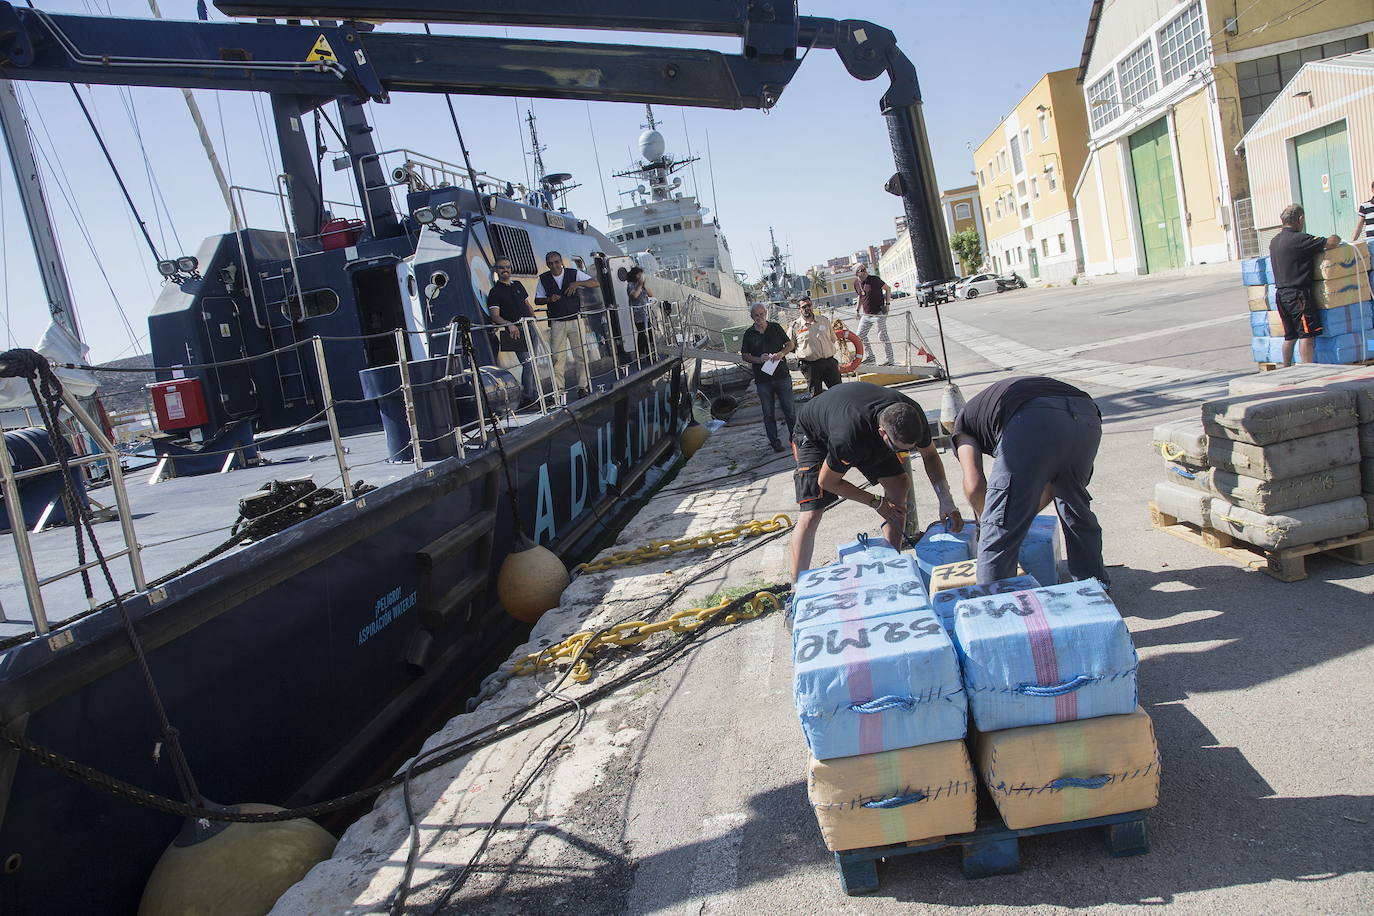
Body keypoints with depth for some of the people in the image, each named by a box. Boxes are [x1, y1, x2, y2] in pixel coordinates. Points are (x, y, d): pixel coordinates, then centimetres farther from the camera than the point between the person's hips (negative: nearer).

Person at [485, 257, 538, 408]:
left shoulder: (518, 285, 17)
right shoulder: (495, 292, -2)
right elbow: (495, 316, -11)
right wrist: (509, 324, -28)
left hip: (529, 327, 6)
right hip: (516, 332, -6)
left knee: (534, 362, 7)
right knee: (528, 363, -13)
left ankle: (534, 395, 15)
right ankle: (528, 397, -7)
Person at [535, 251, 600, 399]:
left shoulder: (574, 274, -1)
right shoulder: (544, 278, 3)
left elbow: (595, 283, -4)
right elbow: (537, 300, 9)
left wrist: (578, 283, -19)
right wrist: (549, 299, -12)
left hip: (575, 319, -1)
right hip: (556, 322, 1)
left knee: (581, 354, -1)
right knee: (557, 356, -2)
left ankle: (582, 387, 6)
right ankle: (559, 389, 3)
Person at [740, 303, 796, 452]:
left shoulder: (776, 327, 5)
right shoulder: (749, 333, 4)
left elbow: (790, 344, 10)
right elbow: (745, 356, 6)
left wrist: (781, 353, -11)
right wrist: (758, 359, -13)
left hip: (782, 375, 0)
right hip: (762, 379, 0)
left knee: (789, 410, 3)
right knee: (768, 413, 5)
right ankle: (774, 441, 13)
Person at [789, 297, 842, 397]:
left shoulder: (824, 321, 12)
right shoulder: (795, 326, 1)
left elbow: (833, 339, 21)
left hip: (829, 362, 3)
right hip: (810, 365, -3)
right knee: (816, 396, 3)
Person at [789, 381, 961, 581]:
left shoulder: (914, 416, -28)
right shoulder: (847, 439, -45)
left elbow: (930, 455, -6)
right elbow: (827, 481, -26)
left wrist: (947, 503, -15)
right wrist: (876, 502, -19)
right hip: (814, 435, -6)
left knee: (899, 484, -9)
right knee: (810, 515, -19)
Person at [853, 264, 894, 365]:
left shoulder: (874, 280, -13)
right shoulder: (856, 283, 5)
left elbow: (888, 289, -4)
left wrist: (887, 304, -9)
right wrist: (857, 310, 18)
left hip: (878, 314, -7)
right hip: (866, 315, 7)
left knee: (882, 336, -5)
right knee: (860, 335, 7)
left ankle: (890, 359, 5)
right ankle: (869, 356, 19)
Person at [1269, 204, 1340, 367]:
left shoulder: (1274, 241, 12)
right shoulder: (1298, 239, -14)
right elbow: (1330, 243, -15)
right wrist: (1336, 238, 7)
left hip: (1281, 293, 8)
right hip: (1298, 294, -8)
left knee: (1290, 336, 14)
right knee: (1306, 335, -6)